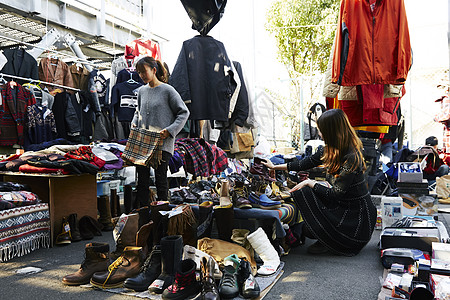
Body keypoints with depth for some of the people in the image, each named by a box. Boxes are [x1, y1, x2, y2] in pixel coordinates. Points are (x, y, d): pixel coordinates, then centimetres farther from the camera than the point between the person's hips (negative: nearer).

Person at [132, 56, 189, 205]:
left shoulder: (167, 90, -5)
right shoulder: (142, 91, 12)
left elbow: (184, 113, -4)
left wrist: (170, 131, -12)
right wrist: (134, 123, 8)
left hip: (162, 143, -5)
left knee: (161, 179, 2)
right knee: (142, 179, 7)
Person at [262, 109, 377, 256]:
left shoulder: (351, 158, -26)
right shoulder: (329, 150, 0)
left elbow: (334, 194, -24)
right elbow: (306, 163, 12)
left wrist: (309, 182, -12)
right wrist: (275, 167, 18)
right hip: (342, 205, 8)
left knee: (304, 192, -16)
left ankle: (329, 242, -1)